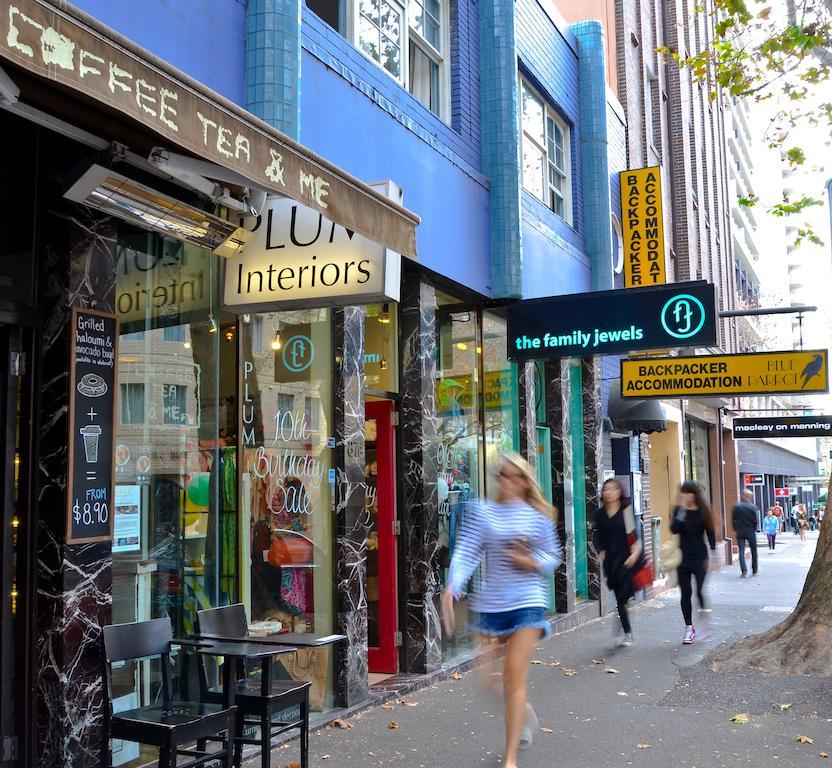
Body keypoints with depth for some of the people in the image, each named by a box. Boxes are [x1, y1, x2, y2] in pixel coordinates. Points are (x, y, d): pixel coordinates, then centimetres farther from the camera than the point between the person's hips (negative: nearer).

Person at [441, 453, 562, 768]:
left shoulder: (538, 516, 0)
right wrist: (452, 586, -23)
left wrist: (532, 562, -13)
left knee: (515, 676, -9)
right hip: (492, 603, 2)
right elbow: (466, 552, -8)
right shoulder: (483, 512, 0)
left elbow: (553, 556, 9)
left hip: (527, 602, -2)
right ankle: (524, 712, 46)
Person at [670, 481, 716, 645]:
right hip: (683, 558, 2)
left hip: (700, 557, -2)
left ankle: (704, 611, 17)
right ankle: (689, 627, 16)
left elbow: (710, 533, 2)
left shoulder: (703, 511, -2)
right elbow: (673, 529, -14)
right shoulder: (679, 510, 0)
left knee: (700, 591, -12)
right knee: (686, 593, 5)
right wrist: (682, 511, -20)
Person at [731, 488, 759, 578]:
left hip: (740, 533, 1)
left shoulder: (736, 507, -3)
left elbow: (733, 520, -1)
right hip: (751, 532, -1)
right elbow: (755, 520, -7)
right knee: (754, 551, 14)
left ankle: (744, 571, -13)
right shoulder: (752, 507, -9)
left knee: (741, 551, 0)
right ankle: (754, 571, 20)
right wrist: (754, 529, 9)